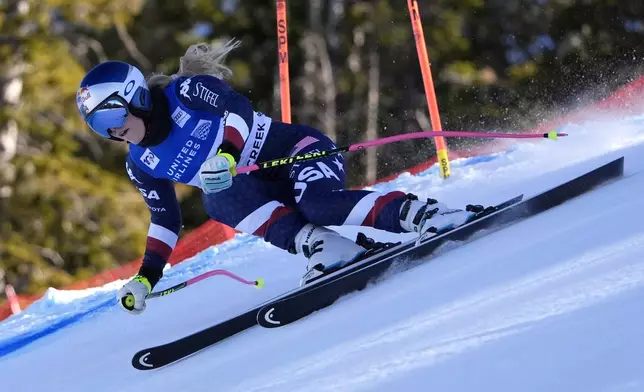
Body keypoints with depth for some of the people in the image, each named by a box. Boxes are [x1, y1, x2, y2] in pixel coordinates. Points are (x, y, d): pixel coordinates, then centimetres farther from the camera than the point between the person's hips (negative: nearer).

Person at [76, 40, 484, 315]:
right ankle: (323, 247, -44)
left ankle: (423, 214, -35)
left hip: (299, 151, -5)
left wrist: (226, 153, -42)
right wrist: (146, 276, 9)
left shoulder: (186, 91, -11)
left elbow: (238, 109, -23)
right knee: (217, 198, -30)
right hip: (257, 190, 5)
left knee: (320, 205, -37)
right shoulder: (141, 165, 7)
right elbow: (166, 221, 17)